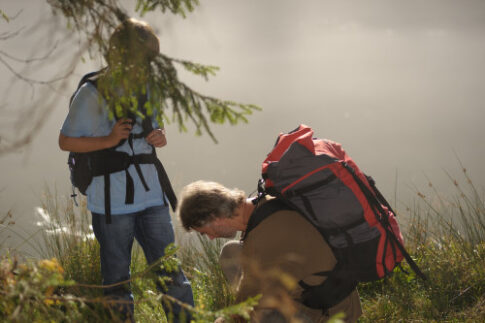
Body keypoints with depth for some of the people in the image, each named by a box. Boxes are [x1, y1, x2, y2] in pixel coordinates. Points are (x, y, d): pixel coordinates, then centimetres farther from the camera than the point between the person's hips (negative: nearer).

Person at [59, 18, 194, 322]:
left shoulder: (147, 89, 8)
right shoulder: (92, 93, -10)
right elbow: (66, 141, -5)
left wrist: (161, 137, -1)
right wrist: (109, 140, -18)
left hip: (152, 197, 5)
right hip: (112, 203, -5)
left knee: (171, 270, 7)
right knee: (117, 279, 8)